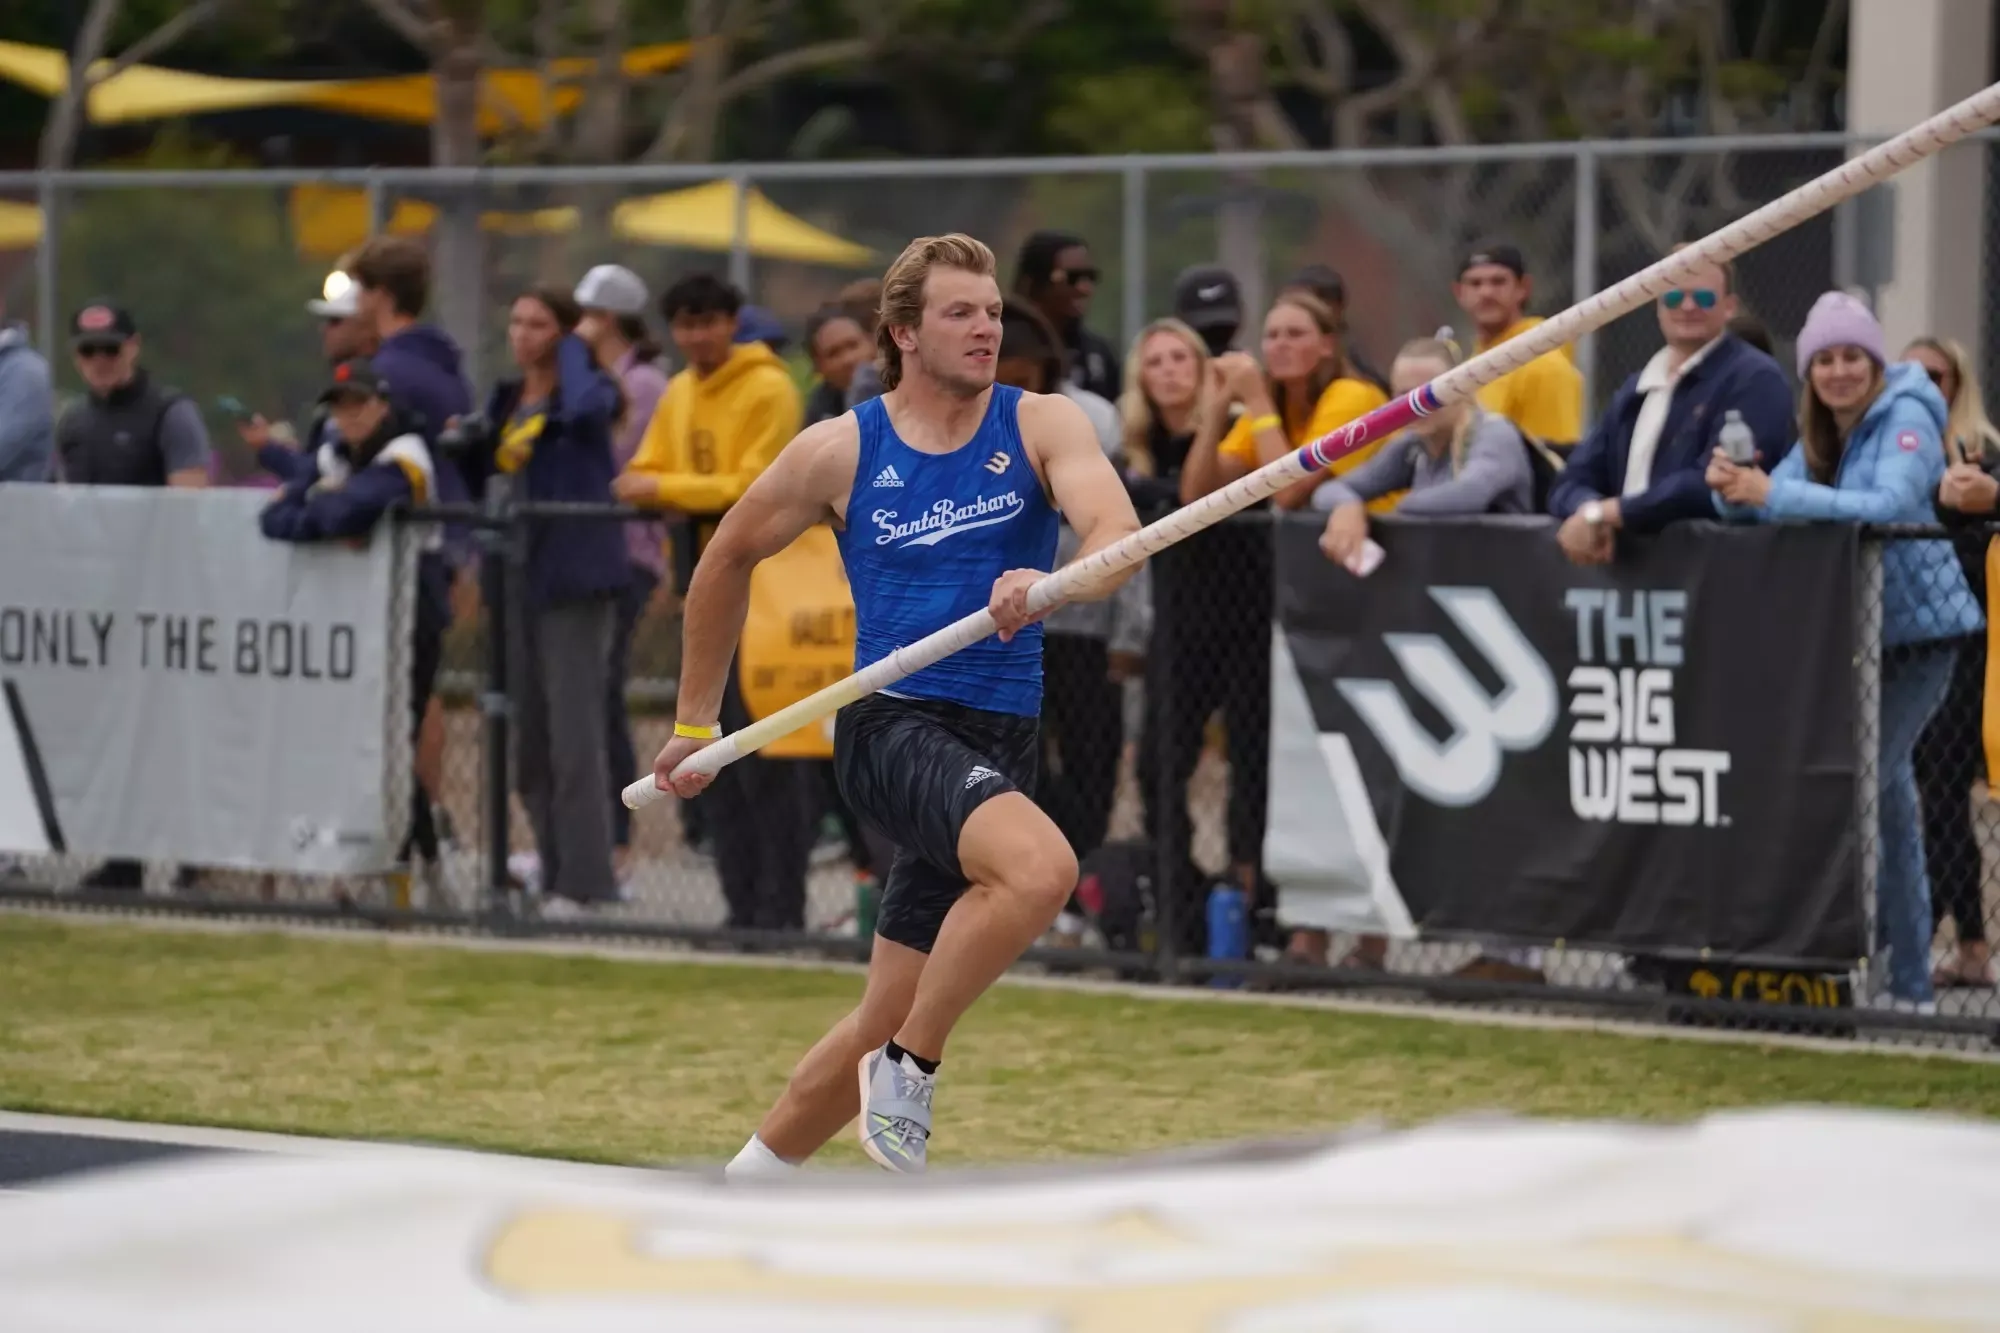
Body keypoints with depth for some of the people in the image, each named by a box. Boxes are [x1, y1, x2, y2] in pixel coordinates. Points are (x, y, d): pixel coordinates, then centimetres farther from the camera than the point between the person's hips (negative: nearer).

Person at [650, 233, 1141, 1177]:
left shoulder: (1041, 426, 3)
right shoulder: (839, 452, 2)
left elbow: (1117, 532, -15)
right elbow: (729, 558, 17)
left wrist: (1049, 585, -37)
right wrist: (695, 721, 20)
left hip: (998, 744, 3)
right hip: (892, 723, -3)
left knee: (887, 1024, 9)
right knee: (1042, 868, -33)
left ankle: (741, 1188, 27)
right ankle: (911, 1068, -15)